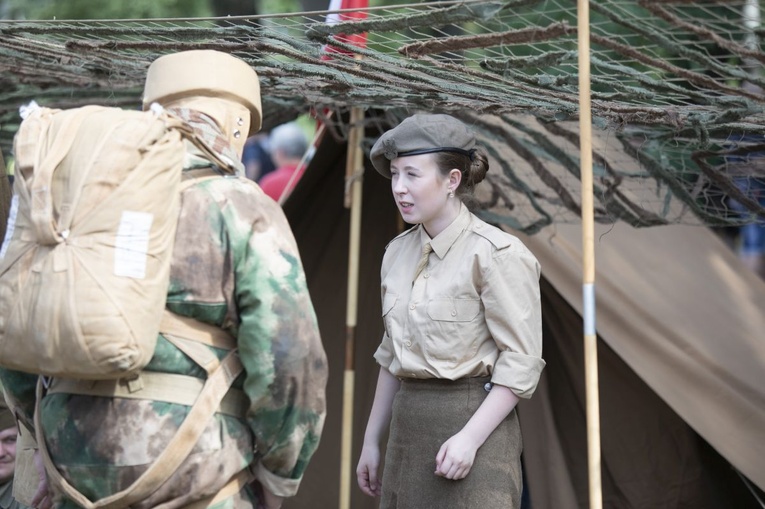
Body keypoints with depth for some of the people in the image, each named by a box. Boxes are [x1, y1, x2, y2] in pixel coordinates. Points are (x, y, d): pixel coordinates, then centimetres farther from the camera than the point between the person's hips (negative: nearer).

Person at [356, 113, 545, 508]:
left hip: (473, 419, -6)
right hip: (408, 425, 6)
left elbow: (521, 361, -13)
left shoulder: (495, 253, -12)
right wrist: (371, 439, 16)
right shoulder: (398, 253, 9)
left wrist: (470, 437, -19)